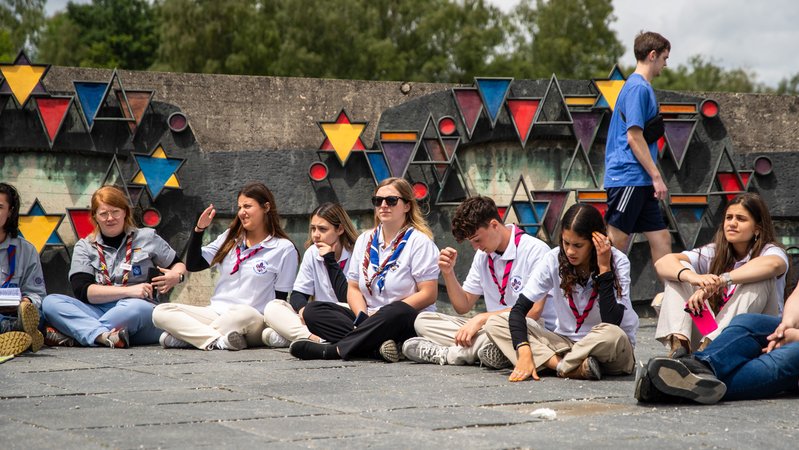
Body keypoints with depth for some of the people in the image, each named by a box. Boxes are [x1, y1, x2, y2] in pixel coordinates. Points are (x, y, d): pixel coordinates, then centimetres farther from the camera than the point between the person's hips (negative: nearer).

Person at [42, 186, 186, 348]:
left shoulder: (147, 238, 13)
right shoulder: (84, 247, 13)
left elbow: (179, 265, 25)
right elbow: (82, 291, -2)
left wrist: (175, 276, -1)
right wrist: (129, 291, -14)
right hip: (97, 312, 2)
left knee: (137, 308, -38)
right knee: (50, 302, -23)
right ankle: (103, 335, -44)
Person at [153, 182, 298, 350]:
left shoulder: (284, 248, 1)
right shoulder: (230, 238, 16)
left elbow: (280, 300, 1)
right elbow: (193, 265, 14)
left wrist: (269, 328, -14)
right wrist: (199, 229, 3)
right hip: (216, 313, 5)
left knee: (245, 314, -42)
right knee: (161, 312, -18)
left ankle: (190, 335, -26)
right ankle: (218, 341, -34)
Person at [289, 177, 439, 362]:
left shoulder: (419, 241, -2)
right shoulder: (365, 240, 15)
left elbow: (428, 295, -10)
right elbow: (353, 288, 12)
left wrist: (382, 314, -17)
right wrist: (363, 317, -10)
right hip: (369, 318, 6)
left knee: (397, 313, -41)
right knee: (313, 310, -14)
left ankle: (331, 350, -33)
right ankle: (377, 346, -34)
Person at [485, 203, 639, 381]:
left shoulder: (617, 262, -14)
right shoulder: (554, 260, -8)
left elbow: (611, 322, -26)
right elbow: (519, 309, -13)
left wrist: (604, 268, -26)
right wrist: (524, 353, -29)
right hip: (567, 343, 4)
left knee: (611, 335, -41)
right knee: (495, 324, -15)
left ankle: (563, 367, -16)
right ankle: (575, 368, -29)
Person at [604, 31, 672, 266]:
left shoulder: (641, 86, 20)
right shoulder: (638, 87, -12)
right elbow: (634, 137, -18)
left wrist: (653, 176, 24)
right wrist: (656, 176, -16)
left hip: (640, 182, 10)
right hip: (628, 178, -10)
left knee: (661, 238, 8)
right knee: (617, 243, -7)